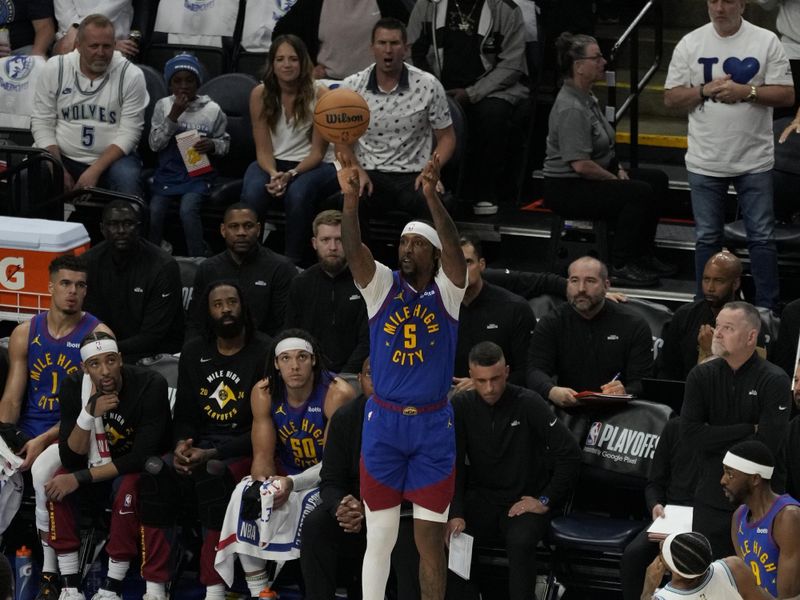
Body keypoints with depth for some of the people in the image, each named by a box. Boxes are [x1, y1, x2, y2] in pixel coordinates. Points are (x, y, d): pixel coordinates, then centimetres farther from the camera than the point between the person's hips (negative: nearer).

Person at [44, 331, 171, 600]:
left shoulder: (151, 386, -25)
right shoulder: (74, 388, -13)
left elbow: (141, 458, -26)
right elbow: (70, 459, -15)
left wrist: (80, 478, -28)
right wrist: (89, 414, -32)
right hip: (100, 468, 4)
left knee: (127, 486, -35)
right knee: (58, 484, -23)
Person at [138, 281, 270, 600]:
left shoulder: (263, 352, -6)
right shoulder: (194, 353, 12)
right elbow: (184, 413, 15)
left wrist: (212, 454, -20)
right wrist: (181, 445, -9)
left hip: (245, 449, -5)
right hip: (200, 445, 5)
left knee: (212, 475, -37)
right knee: (154, 473, -24)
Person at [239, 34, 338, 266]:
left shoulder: (319, 94, -8)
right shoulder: (260, 94, -3)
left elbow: (317, 151, -6)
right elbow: (263, 149, -2)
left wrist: (291, 175, -22)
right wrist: (274, 174, -23)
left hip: (310, 166, -2)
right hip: (271, 164, 2)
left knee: (297, 193, -36)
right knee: (253, 192, -33)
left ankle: (293, 262, -25)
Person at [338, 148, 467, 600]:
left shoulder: (447, 291, -1)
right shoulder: (382, 286, 1)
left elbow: (454, 249, -21)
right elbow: (353, 249, -17)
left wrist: (433, 197, -37)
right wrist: (351, 198, -35)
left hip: (434, 426, -1)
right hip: (384, 422, 1)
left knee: (431, 539, 3)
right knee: (379, 537, 4)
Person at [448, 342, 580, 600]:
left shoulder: (528, 403, -9)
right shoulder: (462, 406, 0)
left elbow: (570, 453, -11)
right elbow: (454, 465, -3)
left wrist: (546, 501, -11)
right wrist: (456, 513, -17)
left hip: (524, 501, -3)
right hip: (481, 498, 3)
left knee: (520, 541, -34)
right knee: (449, 535, -25)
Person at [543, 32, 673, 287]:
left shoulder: (587, 97, 11)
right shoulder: (571, 109, -23)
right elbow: (580, 164, -28)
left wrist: (619, 169, 9)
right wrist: (616, 179, -15)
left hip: (595, 176, 11)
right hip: (568, 188, -11)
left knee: (657, 180, 6)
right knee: (640, 192, -25)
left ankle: (643, 256, 11)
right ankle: (620, 268, -18)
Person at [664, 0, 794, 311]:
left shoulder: (766, 42, -2)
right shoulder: (690, 44, 2)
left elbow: (787, 95, -4)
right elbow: (671, 98, 2)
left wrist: (746, 92, -18)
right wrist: (705, 90, -15)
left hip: (754, 160, -1)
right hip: (705, 162, 1)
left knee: (762, 237, 3)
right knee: (707, 238, 10)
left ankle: (768, 309, 12)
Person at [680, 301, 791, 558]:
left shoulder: (774, 381, -7)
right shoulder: (701, 376, 3)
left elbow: (768, 443, -17)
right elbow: (690, 433, -9)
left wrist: (717, 440, -9)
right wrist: (748, 431, -13)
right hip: (711, 497, 3)